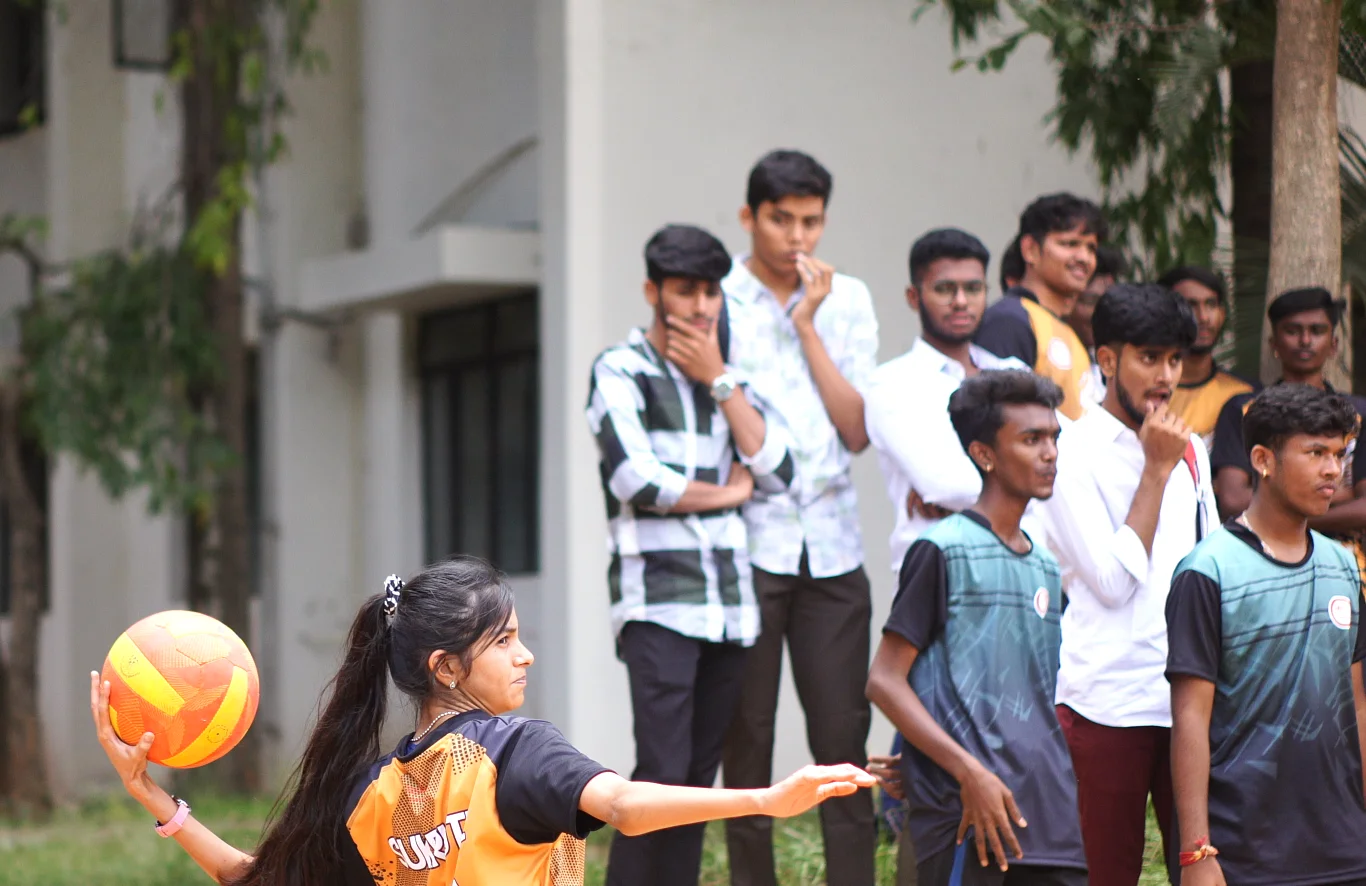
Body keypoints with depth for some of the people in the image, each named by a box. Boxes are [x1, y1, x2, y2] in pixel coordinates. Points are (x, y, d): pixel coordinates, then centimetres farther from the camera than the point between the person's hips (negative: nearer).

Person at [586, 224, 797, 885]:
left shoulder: (724, 377, 17)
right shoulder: (621, 371, -1)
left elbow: (776, 470, 4)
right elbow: (637, 482, -14)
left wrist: (718, 379, -1)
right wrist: (728, 492, 0)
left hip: (730, 603, 6)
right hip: (658, 601, -6)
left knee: (699, 776, 6)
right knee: (663, 772, -15)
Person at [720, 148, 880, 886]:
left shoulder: (847, 300, 10)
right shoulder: (716, 301, 0)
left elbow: (858, 431, 1)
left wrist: (807, 325, -4)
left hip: (831, 547, 3)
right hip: (748, 542, -3)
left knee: (844, 736, 0)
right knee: (748, 737, 2)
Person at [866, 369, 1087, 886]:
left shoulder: (1046, 569, 19)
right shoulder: (945, 551, -3)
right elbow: (884, 680, -8)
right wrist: (970, 772, -16)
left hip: (1048, 819, 7)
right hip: (964, 810, -7)